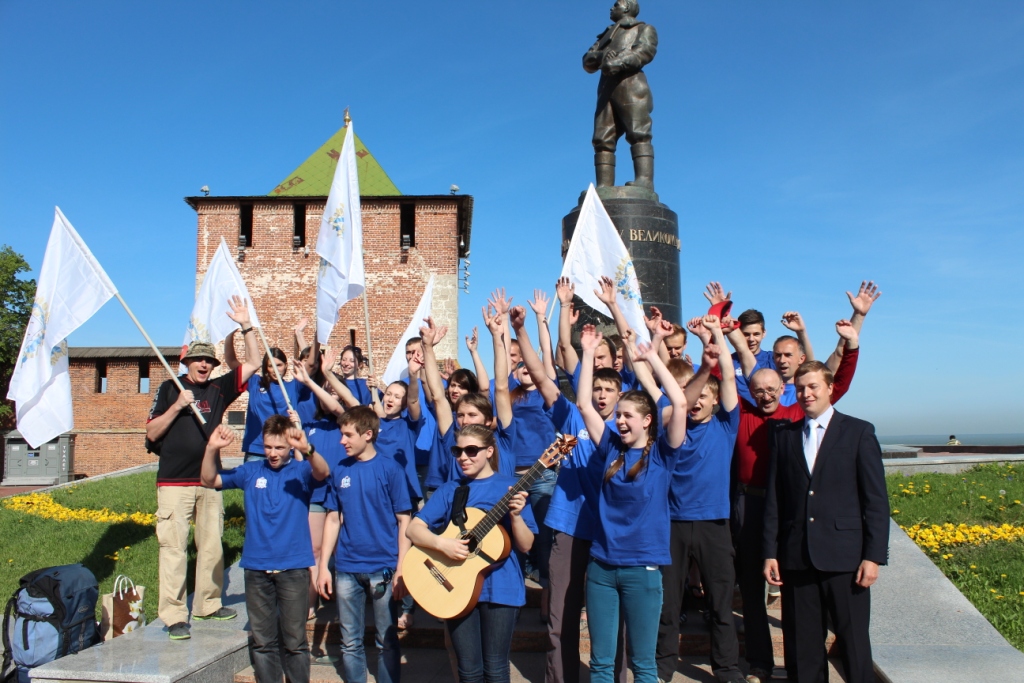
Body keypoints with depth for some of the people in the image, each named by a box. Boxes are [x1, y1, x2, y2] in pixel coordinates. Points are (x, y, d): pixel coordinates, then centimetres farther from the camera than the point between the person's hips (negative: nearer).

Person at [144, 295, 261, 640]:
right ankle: (174, 616, -1)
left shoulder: (218, 389, 9)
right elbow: (151, 434, -1)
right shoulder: (170, 388, 3)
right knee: (173, 548, -5)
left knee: (211, 545, 10)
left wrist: (246, 325, -1)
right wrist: (177, 406, -13)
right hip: (174, 482, -4)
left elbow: (253, 363, 5)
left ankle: (208, 604, 23)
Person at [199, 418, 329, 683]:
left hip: (293, 568, -3)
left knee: (294, 640, 5)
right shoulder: (251, 471, 6)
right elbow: (210, 480, 5)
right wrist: (212, 449, -14)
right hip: (256, 568, 3)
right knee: (262, 641, 13)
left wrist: (307, 449, -44)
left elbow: (322, 473, -23)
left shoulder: (301, 471, -2)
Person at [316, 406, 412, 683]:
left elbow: (403, 520, -6)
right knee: (350, 642, 11)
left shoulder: (390, 469, -7)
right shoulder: (340, 471, 5)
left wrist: (401, 569, -11)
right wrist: (323, 565, 6)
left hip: (383, 568, -4)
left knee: (387, 641, 7)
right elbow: (333, 519, 10)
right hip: (347, 569, 4)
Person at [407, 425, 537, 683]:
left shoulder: (510, 487, -2)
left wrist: (515, 515, -23)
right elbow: (415, 528, -1)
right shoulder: (449, 490, 7)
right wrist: (442, 543, -19)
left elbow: (525, 546, -5)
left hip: (500, 587, -2)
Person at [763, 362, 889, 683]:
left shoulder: (859, 432, 2)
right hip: (796, 557, 3)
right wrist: (770, 552, 4)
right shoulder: (785, 436, 10)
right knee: (803, 645, 8)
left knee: (854, 642, 4)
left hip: (844, 556, -2)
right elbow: (774, 499, 8)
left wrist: (873, 556, -7)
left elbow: (876, 500, -1)